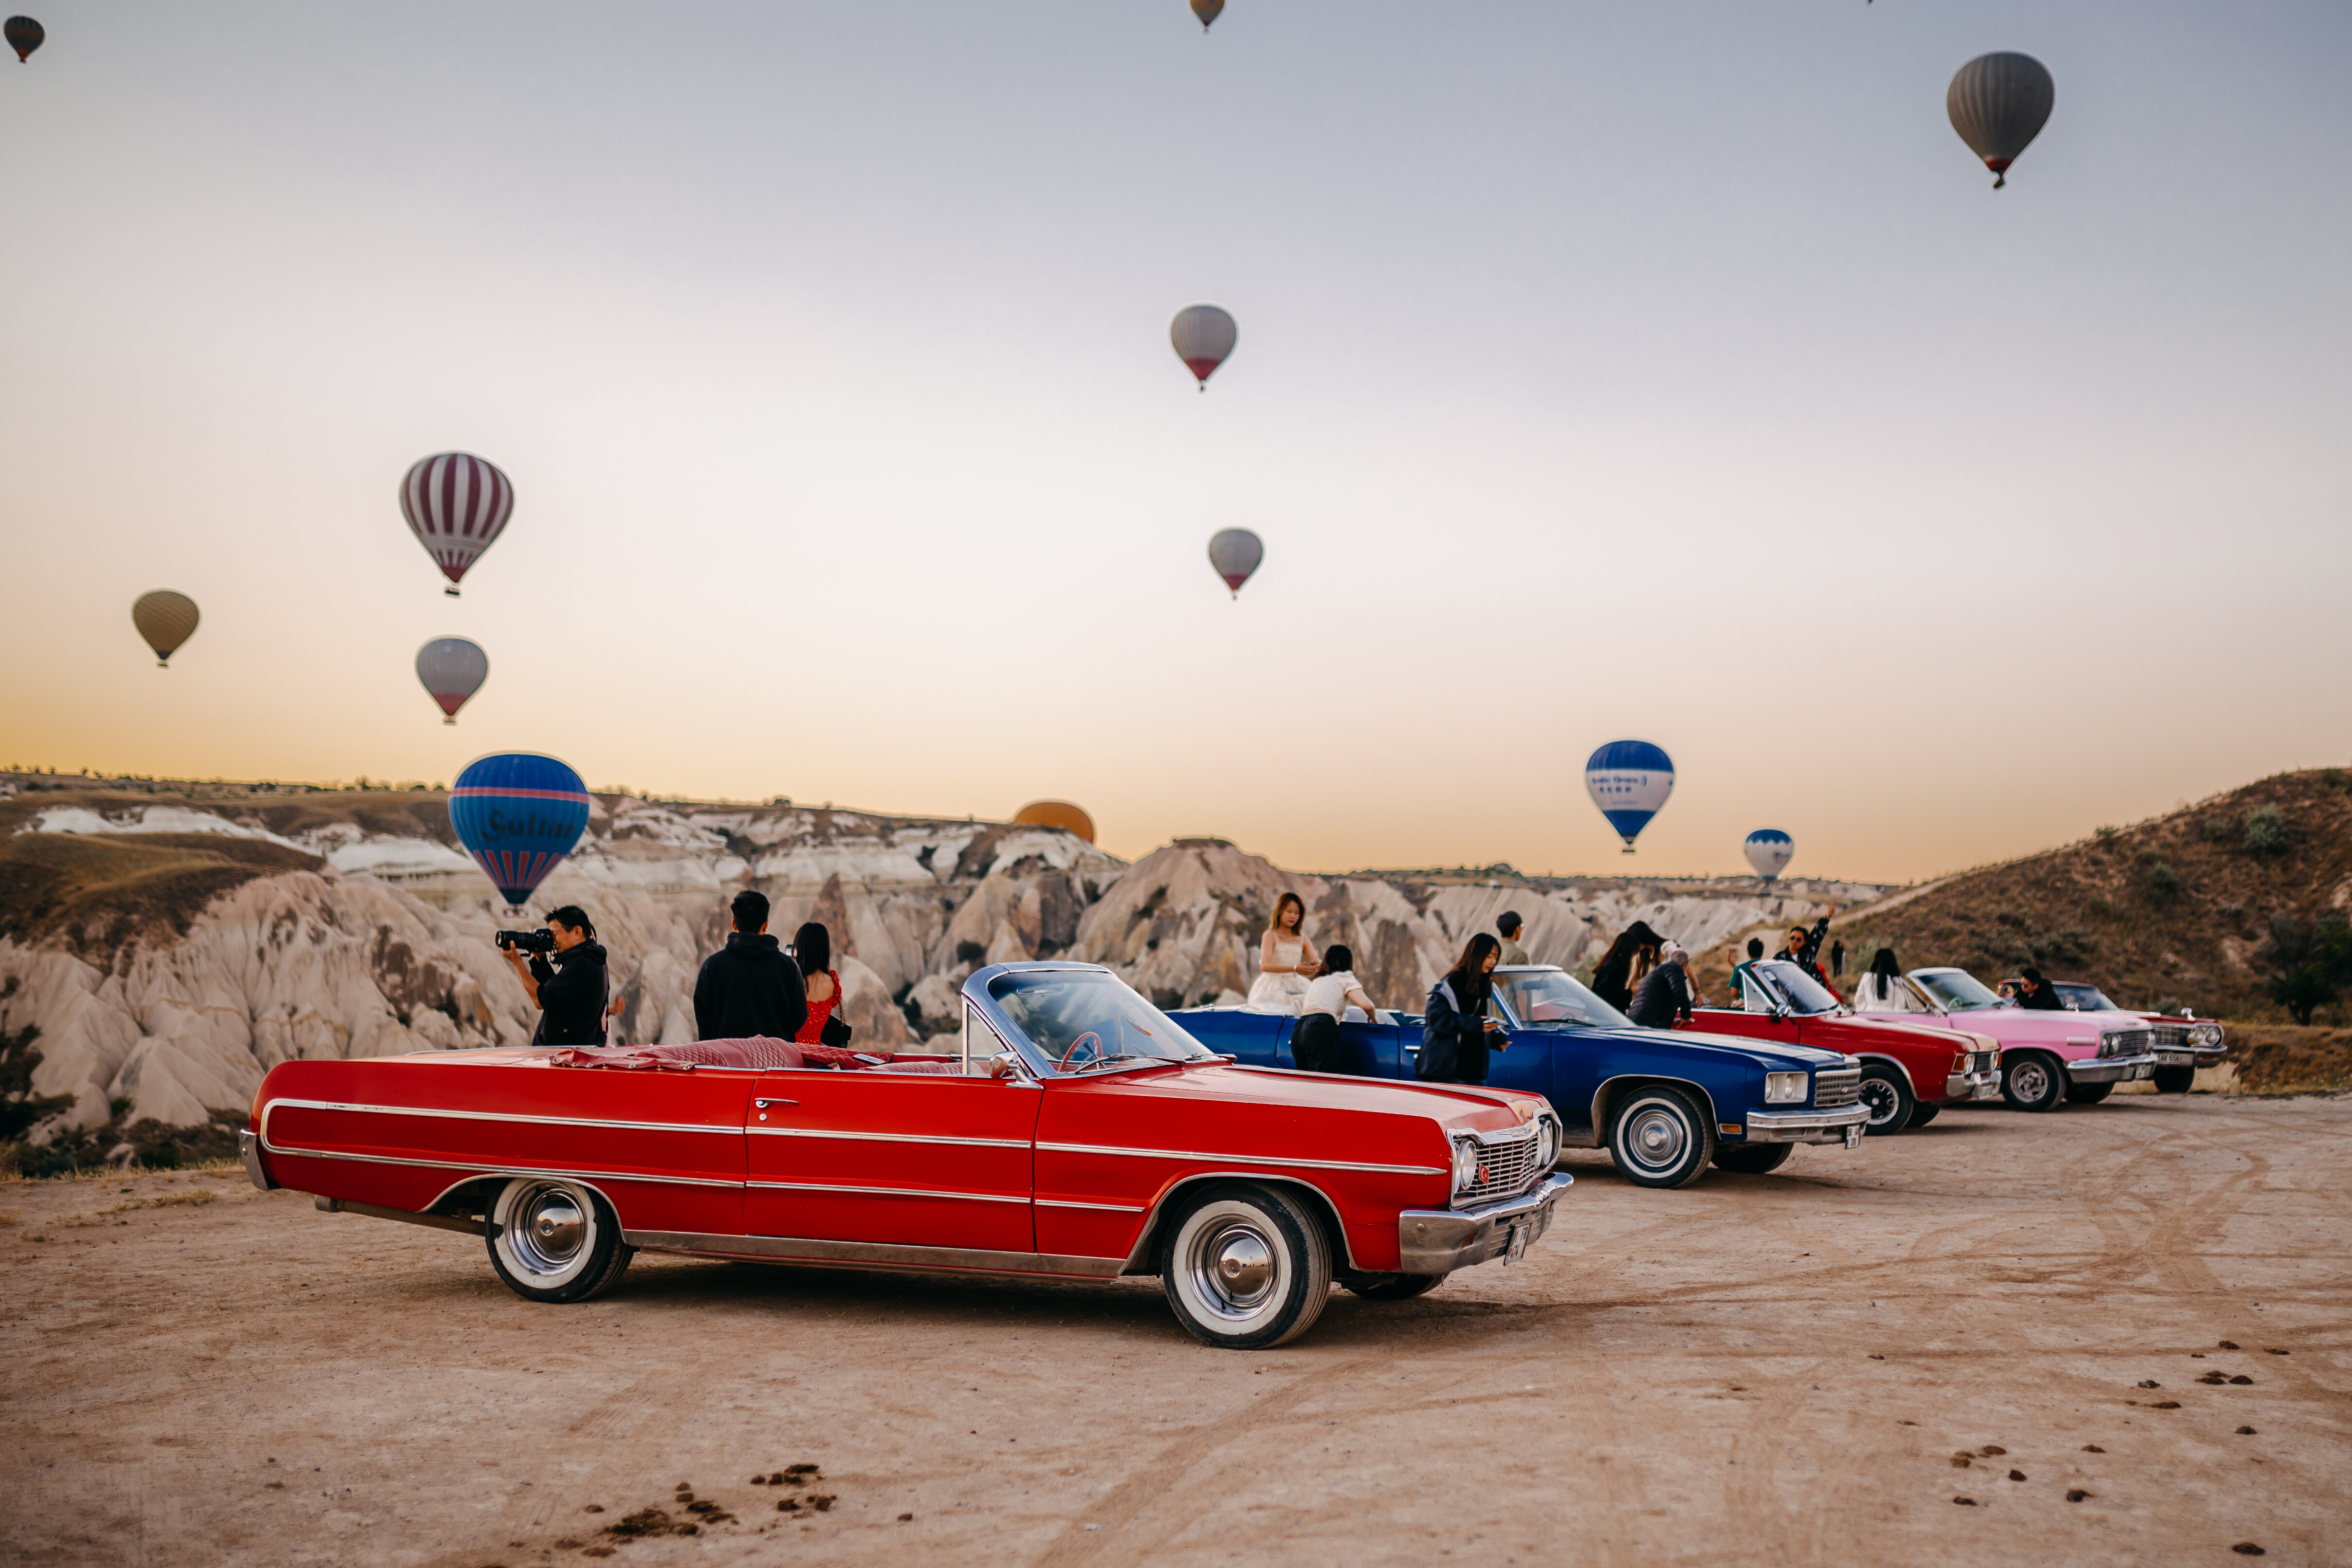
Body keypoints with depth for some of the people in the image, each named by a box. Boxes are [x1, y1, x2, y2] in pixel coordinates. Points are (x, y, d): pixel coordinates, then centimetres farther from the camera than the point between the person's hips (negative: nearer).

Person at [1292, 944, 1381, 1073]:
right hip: (1322, 1029, -7)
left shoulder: (1317, 980, 32)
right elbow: (1366, 1005, -1)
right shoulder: (1345, 977, 12)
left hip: (1297, 1032, 7)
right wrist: (1374, 1019, 19)